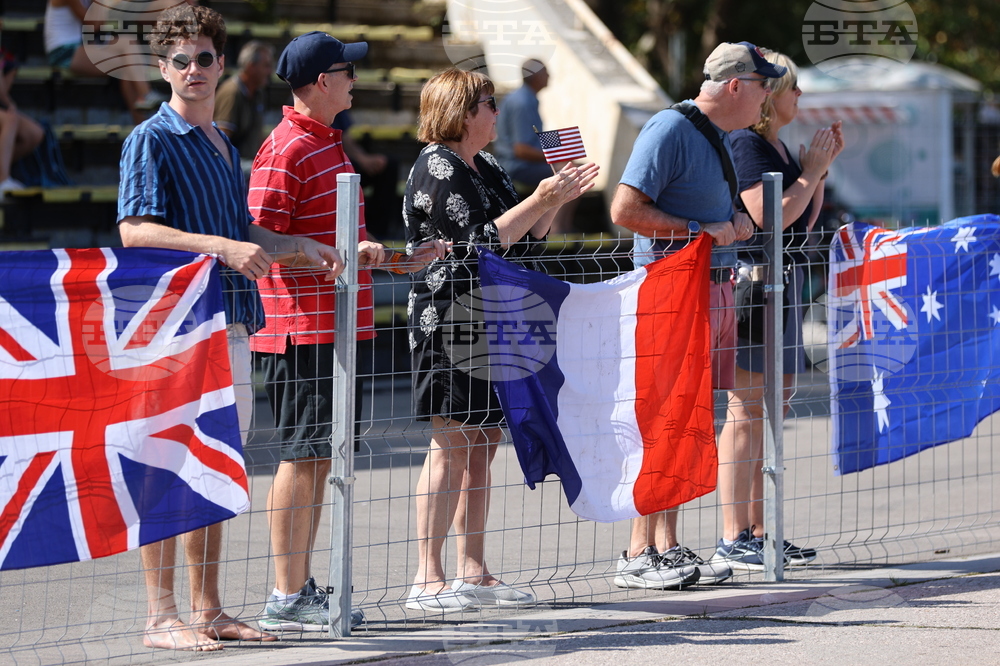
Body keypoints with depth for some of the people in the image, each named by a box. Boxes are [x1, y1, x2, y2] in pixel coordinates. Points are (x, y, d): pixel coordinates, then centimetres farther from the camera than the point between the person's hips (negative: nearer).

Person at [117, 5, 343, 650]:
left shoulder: (225, 147, 20)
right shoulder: (152, 140, -5)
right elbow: (135, 229, -16)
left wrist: (305, 248, 16)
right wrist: (222, 246, -23)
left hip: (232, 324, 8)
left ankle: (208, 610, 16)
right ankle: (162, 616, -5)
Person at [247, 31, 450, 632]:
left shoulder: (329, 143, 20)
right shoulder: (286, 150, -12)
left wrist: (400, 260, 24)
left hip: (336, 327, 10)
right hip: (303, 328, -10)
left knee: (320, 458, 12)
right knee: (303, 456, -7)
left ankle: (303, 588, 18)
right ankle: (286, 599, -2)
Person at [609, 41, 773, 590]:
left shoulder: (722, 136, 17)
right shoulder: (669, 130, -12)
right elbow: (624, 210, -19)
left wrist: (733, 222, 10)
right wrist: (700, 230, -18)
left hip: (716, 289, 9)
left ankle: (667, 548, 15)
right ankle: (638, 557, -7)